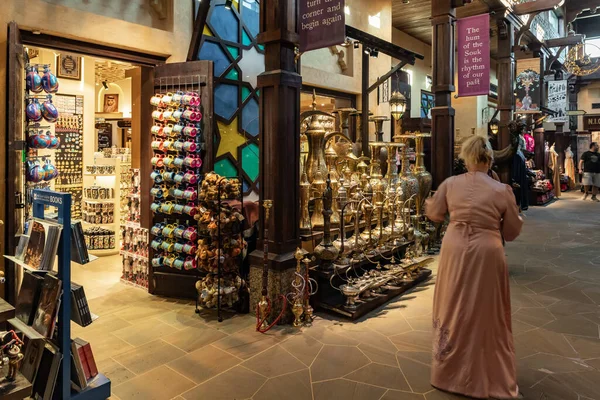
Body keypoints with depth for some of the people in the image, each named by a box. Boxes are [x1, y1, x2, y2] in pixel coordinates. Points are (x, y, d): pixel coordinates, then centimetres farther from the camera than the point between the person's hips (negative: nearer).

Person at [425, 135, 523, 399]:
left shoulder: (450, 184, -4)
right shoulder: (502, 190, -9)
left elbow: (435, 215, 11)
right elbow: (512, 232, 0)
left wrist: (427, 204, 32)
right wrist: (505, 219, 20)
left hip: (455, 251, 2)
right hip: (486, 255, -2)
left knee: (454, 309, 17)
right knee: (486, 315, 13)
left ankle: (450, 371, 34)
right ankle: (493, 379, 31)